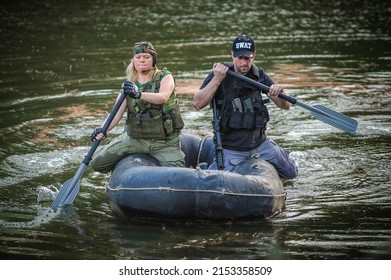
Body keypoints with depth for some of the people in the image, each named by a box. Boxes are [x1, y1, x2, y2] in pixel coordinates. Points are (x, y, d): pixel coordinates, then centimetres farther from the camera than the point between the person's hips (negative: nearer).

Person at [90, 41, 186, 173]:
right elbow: (117, 112, -4)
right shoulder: (128, 85, 8)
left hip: (165, 143, -3)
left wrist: (138, 94, -41)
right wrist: (103, 130, -25)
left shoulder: (165, 77, -1)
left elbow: (163, 97, -24)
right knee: (97, 162, -6)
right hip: (134, 138, 3)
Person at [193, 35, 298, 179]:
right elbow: (198, 104, -22)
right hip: (231, 149, -4)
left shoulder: (259, 75, 0)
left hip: (261, 144, 5)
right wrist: (217, 80, -30)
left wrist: (278, 92, -23)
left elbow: (285, 106, 0)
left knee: (291, 173, 14)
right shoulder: (218, 73, -13)